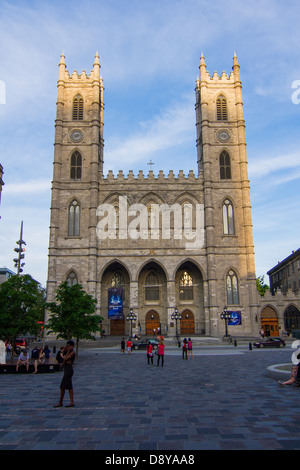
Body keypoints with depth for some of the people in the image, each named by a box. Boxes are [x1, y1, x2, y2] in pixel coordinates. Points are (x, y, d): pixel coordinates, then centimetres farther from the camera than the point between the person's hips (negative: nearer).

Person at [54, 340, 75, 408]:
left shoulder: (72, 352, -12)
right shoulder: (69, 353, 15)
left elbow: (65, 359, -18)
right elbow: (64, 359, 7)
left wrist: (68, 352, -10)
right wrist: (65, 362, -14)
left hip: (69, 370, -10)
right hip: (66, 370, 10)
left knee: (62, 386, -3)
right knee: (69, 387, 9)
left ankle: (60, 402, 7)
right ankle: (72, 402, 12)